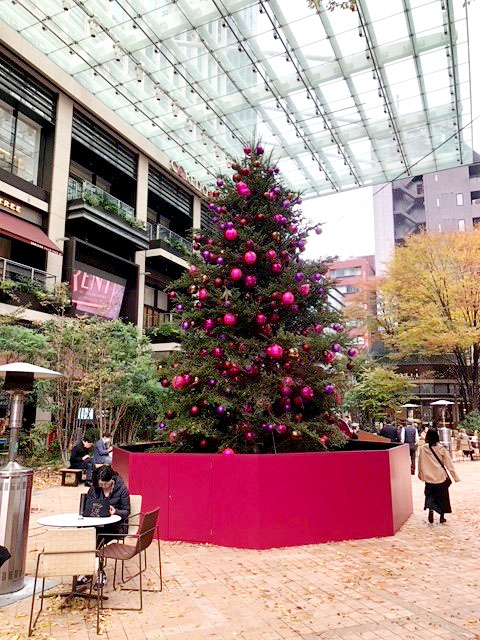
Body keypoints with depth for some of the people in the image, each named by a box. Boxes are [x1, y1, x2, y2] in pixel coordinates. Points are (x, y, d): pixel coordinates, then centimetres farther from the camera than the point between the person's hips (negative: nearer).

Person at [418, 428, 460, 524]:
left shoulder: (423, 448, -8)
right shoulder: (441, 448, -11)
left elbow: (420, 463, 0)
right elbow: (449, 463, -7)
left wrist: (421, 476, 14)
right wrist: (455, 477, 0)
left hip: (429, 477, 0)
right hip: (441, 477, 0)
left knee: (430, 495, 14)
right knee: (442, 497, 16)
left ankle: (430, 509, -13)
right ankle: (442, 517, 22)